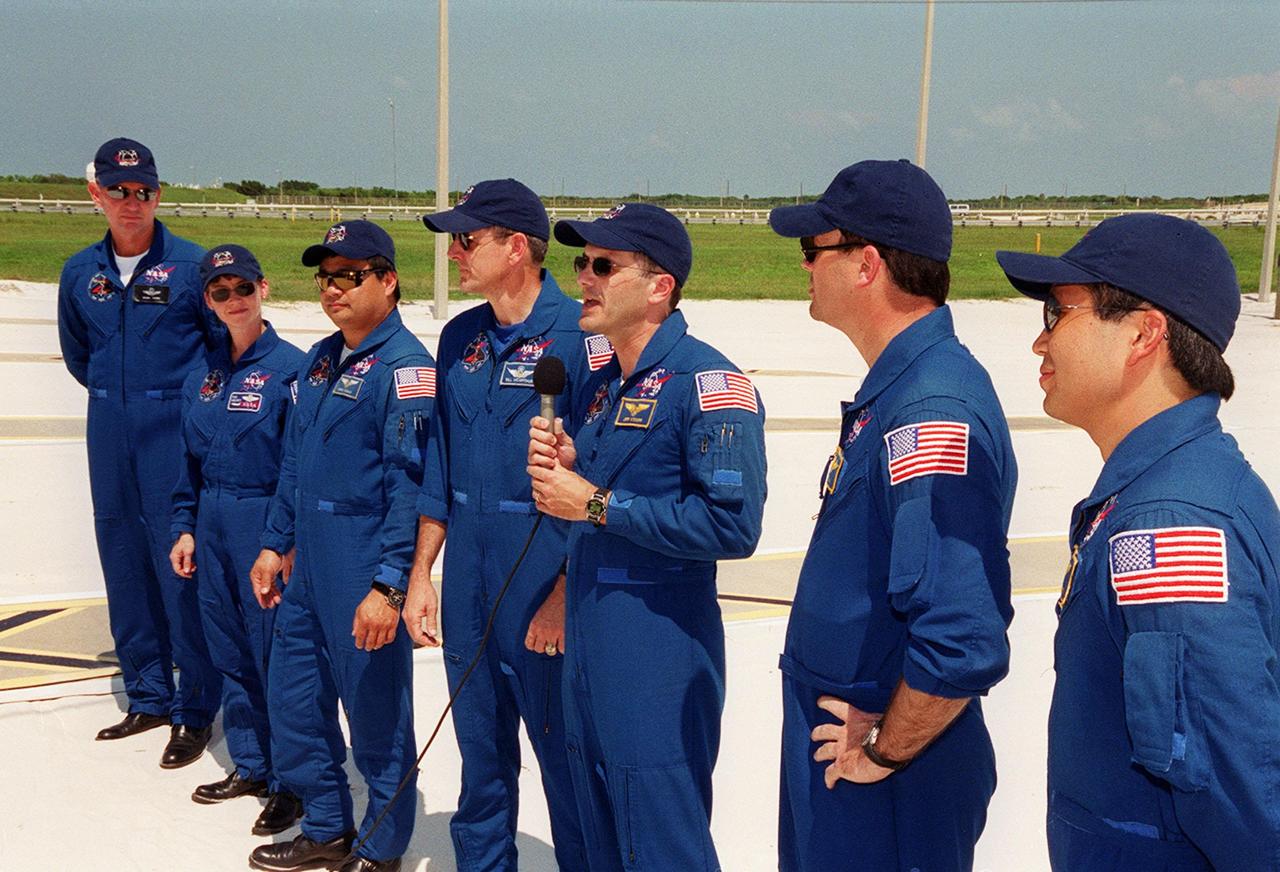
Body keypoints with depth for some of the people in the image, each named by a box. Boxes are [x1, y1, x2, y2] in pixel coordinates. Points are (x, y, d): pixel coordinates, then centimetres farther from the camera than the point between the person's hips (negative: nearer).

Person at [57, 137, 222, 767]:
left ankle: (196, 711, 8)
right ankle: (149, 696, 26)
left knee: (182, 568, -4)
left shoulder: (192, 265, -6)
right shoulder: (80, 272, 8)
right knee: (124, 566, 11)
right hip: (110, 436, 5)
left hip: (177, 435, -5)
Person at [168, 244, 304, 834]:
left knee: (275, 655, -1)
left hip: (266, 527, -7)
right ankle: (250, 765, 30)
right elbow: (190, 460, 17)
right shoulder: (205, 375, 10)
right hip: (212, 526, 7)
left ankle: (291, 782, 13)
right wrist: (184, 527, 13)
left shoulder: (290, 367, -11)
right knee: (229, 652, 15)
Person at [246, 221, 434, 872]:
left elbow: (410, 483, -19)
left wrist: (387, 585, -22)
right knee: (292, 701, 16)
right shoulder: (319, 361, 13)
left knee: (376, 711, 5)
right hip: (307, 563, 9)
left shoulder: (404, 365, -13)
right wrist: (273, 544, 17)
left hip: (365, 570, -8)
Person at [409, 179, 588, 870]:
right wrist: (421, 573, 11)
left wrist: (564, 594, -16)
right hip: (467, 572, 6)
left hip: (546, 574, -6)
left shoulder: (576, 333, -13)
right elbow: (440, 464, 14)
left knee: (562, 748, 7)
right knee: (480, 742, 18)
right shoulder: (460, 337, 8)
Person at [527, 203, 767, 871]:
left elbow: (732, 526, -24)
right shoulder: (599, 387, 12)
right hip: (587, 645, 9)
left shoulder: (709, 382, -15)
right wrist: (562, 466, -2)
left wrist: (596, 503, -20)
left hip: (661, 651, -9)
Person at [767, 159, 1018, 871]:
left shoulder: (935, 411, -27)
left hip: (886, 787, -9)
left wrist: (884, 752, -19)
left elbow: (964, 643, -34)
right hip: (834, 744, 9)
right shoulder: (893, 390, 5)